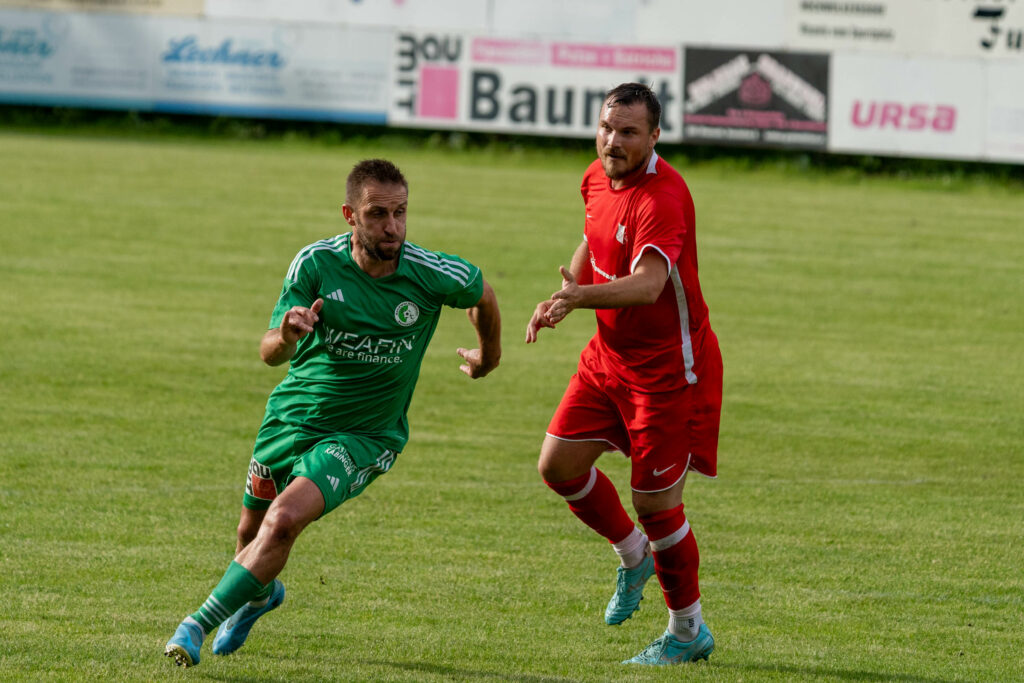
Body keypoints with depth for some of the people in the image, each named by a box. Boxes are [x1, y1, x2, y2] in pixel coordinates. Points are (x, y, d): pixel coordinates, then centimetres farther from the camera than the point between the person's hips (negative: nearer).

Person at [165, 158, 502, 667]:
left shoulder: (431, 273, -19)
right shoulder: (316, 263, -17)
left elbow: (482, 292, 5)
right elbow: (269, 352, -18)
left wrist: (489, 355, 22)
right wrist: (285, 337, -43)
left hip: (364, 437, -2)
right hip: (293, 415, 2)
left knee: (285, 520, -24)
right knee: (252, 531, 16)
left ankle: (201, 623, -13)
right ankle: (261, 592, 53)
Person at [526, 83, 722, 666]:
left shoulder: (662, 196, -27)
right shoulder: (599, 179, 1)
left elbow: (648, 285, -42)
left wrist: (579, 296, -58)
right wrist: (569, 286, 5)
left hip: (668, 366, -8)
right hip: (611, 354, 8)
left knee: (657, 504, -3)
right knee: (559, 464, 6)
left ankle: (689, 633, 15)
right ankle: (635, 556, 31)